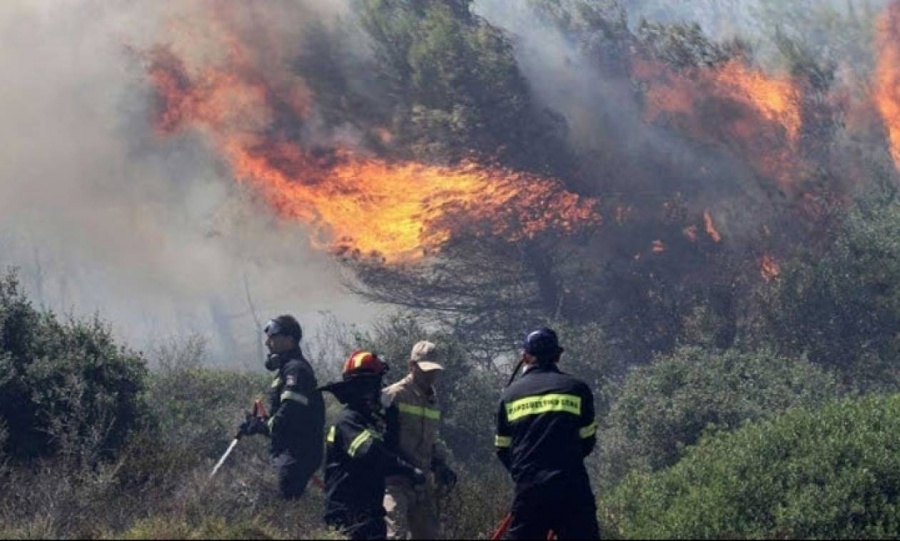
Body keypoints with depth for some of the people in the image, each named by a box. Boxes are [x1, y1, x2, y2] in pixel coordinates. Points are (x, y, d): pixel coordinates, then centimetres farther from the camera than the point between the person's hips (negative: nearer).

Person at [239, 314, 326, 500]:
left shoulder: (295, 369, -15)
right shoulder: (287, 368, 19)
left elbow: (289, 414, -25)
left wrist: (261, 426, -12)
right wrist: (261, 422, 9)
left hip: (297, 453, -11)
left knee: (287, 499, -14)